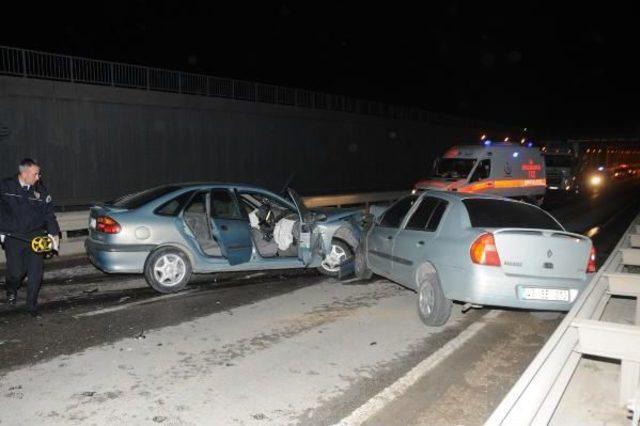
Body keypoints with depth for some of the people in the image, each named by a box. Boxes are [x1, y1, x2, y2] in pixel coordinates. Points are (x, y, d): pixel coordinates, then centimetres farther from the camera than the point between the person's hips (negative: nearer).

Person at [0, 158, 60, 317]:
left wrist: (54, 233, -4)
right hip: (13, 237, -1)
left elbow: (49, 213, 4)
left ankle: (32, 305, 14)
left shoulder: (40, 190, 1)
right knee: (16, 272, 2)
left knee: (35, 272, -2)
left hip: (35, 237, 1)